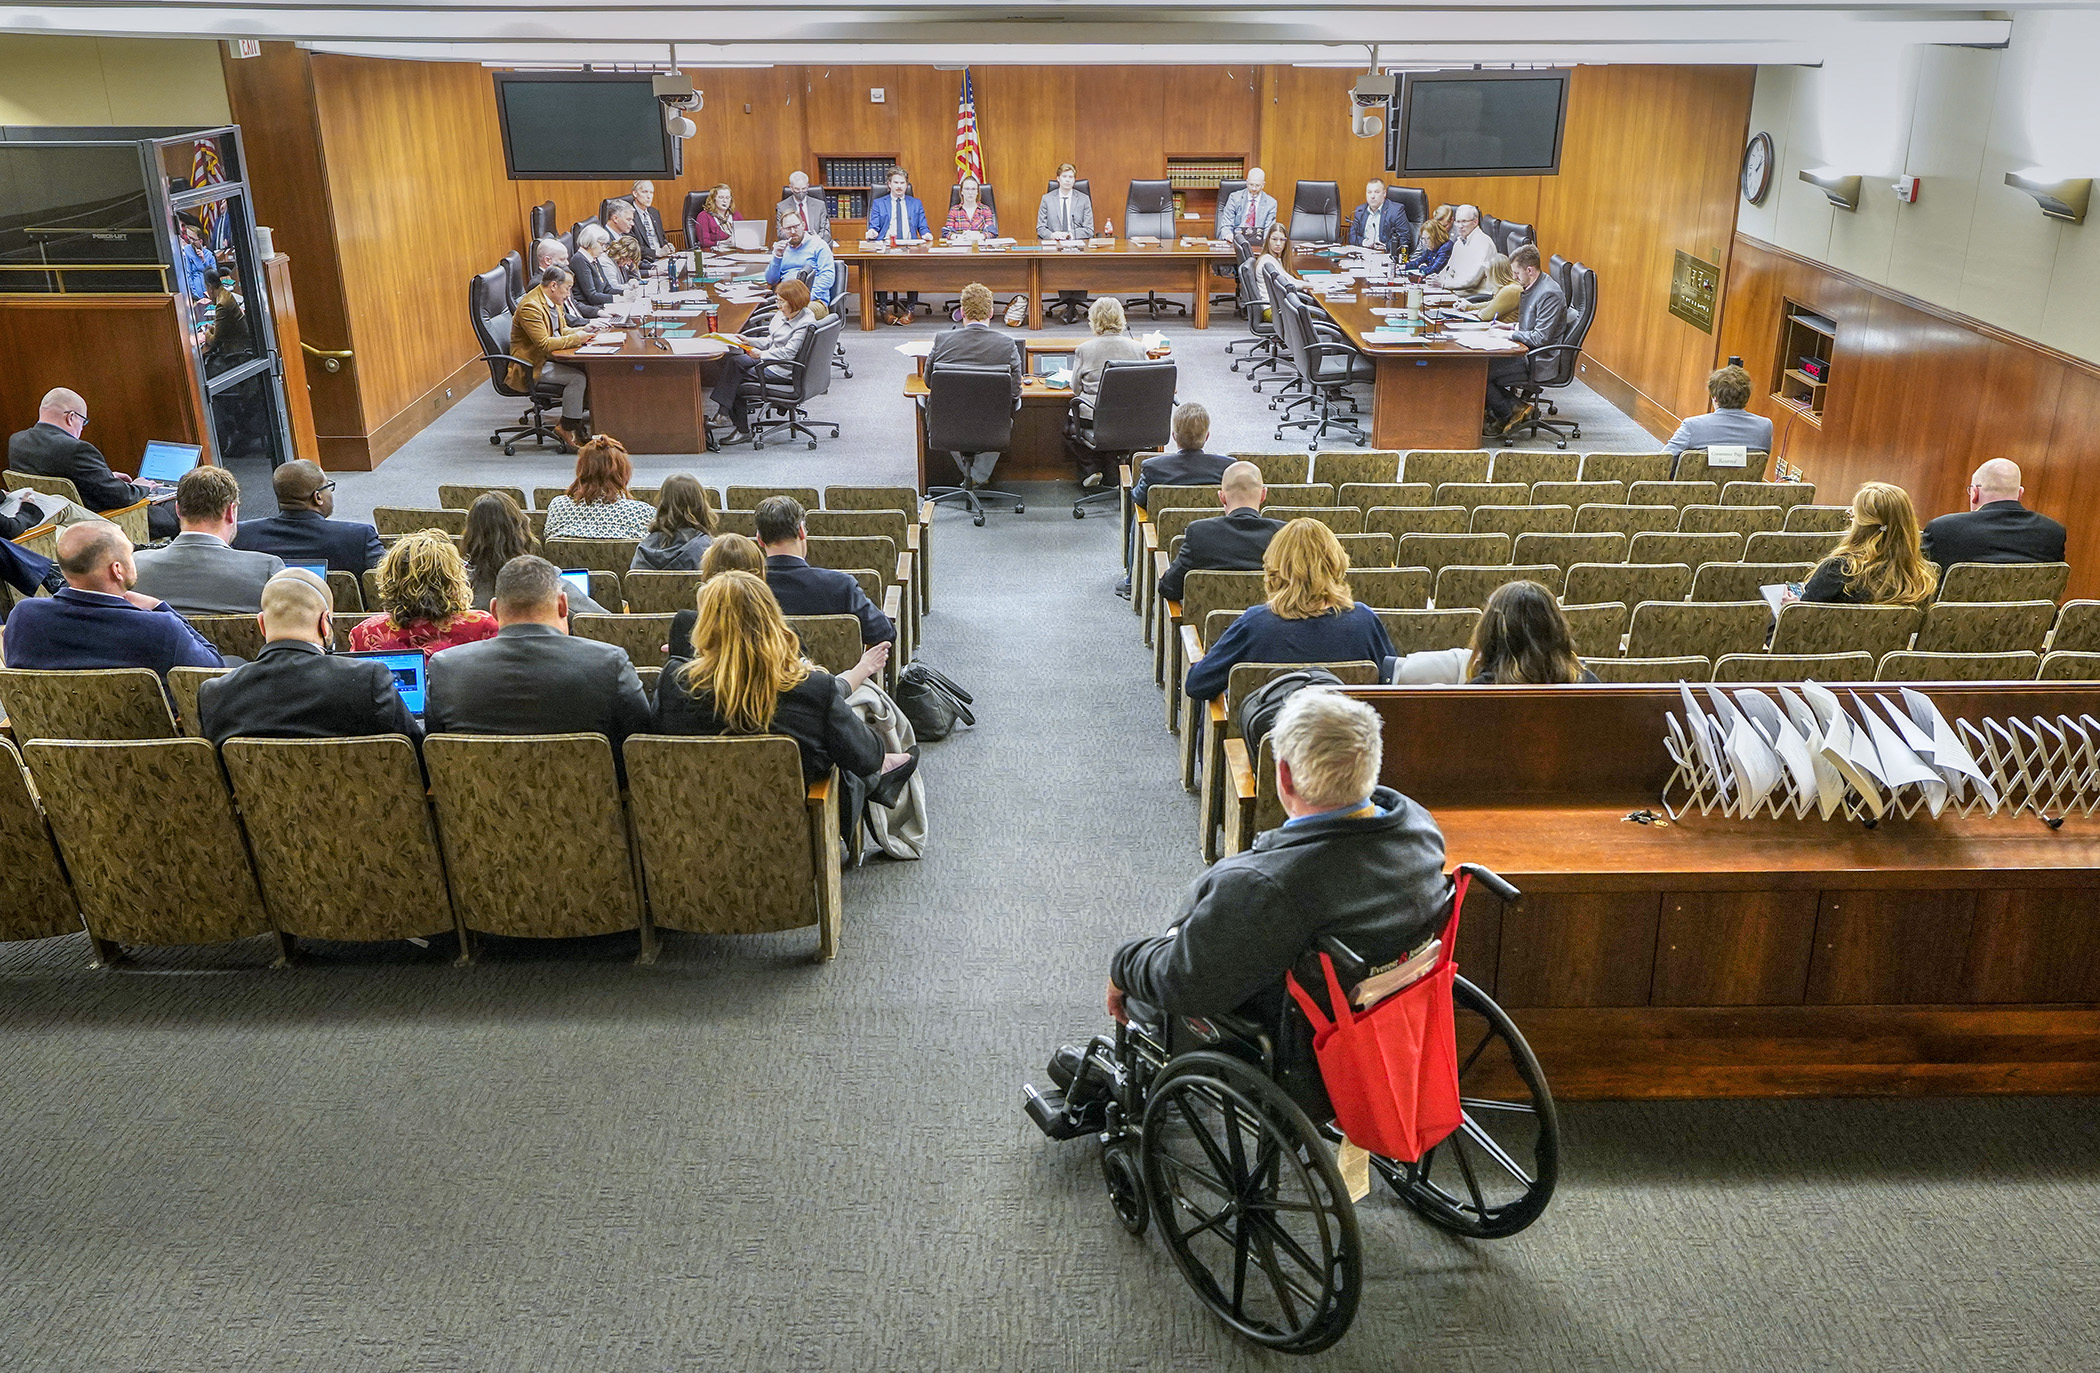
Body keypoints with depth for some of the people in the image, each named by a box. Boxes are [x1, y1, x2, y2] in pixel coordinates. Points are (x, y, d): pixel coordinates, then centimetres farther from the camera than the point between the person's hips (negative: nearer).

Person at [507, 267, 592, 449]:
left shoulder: (553, 301, 9)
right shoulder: (530, 306, -22)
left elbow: (562, 330, 22)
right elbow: (544, 344, -27)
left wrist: (581, 330, 1)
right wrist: (575, 338, -21)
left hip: (548, 358, 10)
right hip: (531, 366, -10)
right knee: (578, 377, -25)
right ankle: (567, 427, -12)